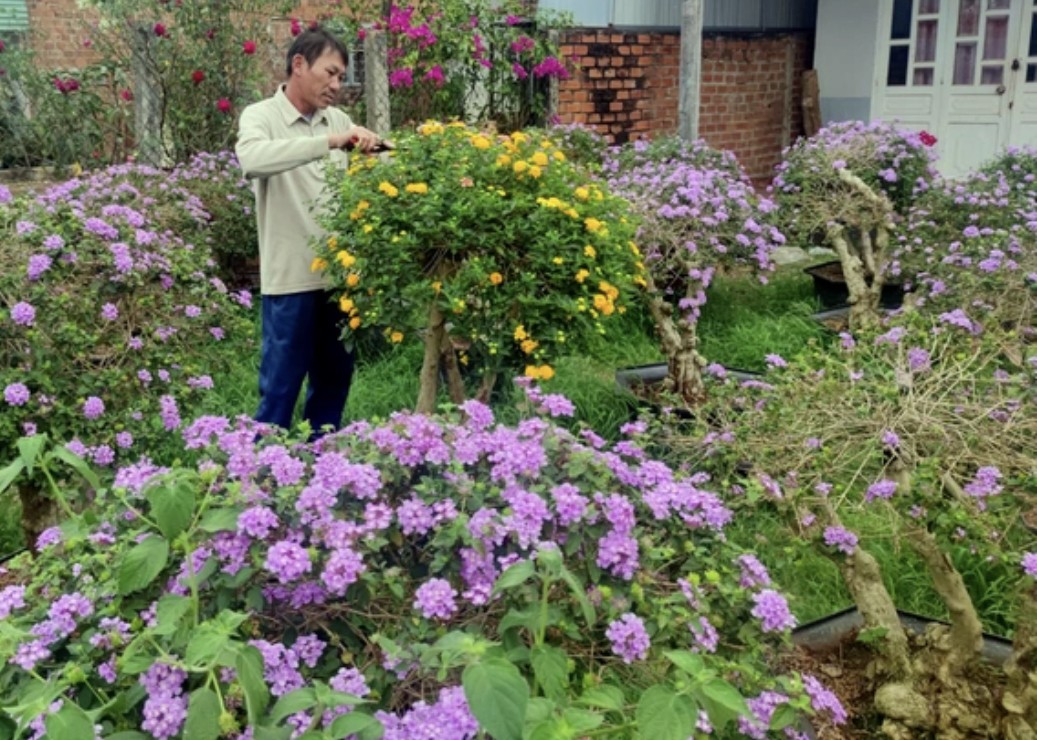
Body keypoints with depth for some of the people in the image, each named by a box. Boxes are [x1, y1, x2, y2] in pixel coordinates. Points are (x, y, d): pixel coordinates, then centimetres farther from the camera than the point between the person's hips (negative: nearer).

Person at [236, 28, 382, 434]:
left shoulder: (339, 120, 11)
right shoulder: (261, 116, -6)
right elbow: (251, 159, -28)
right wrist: (329, 142, -33)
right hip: (291, 278, -6)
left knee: (334, 380, 15)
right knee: (281, 385, 1)